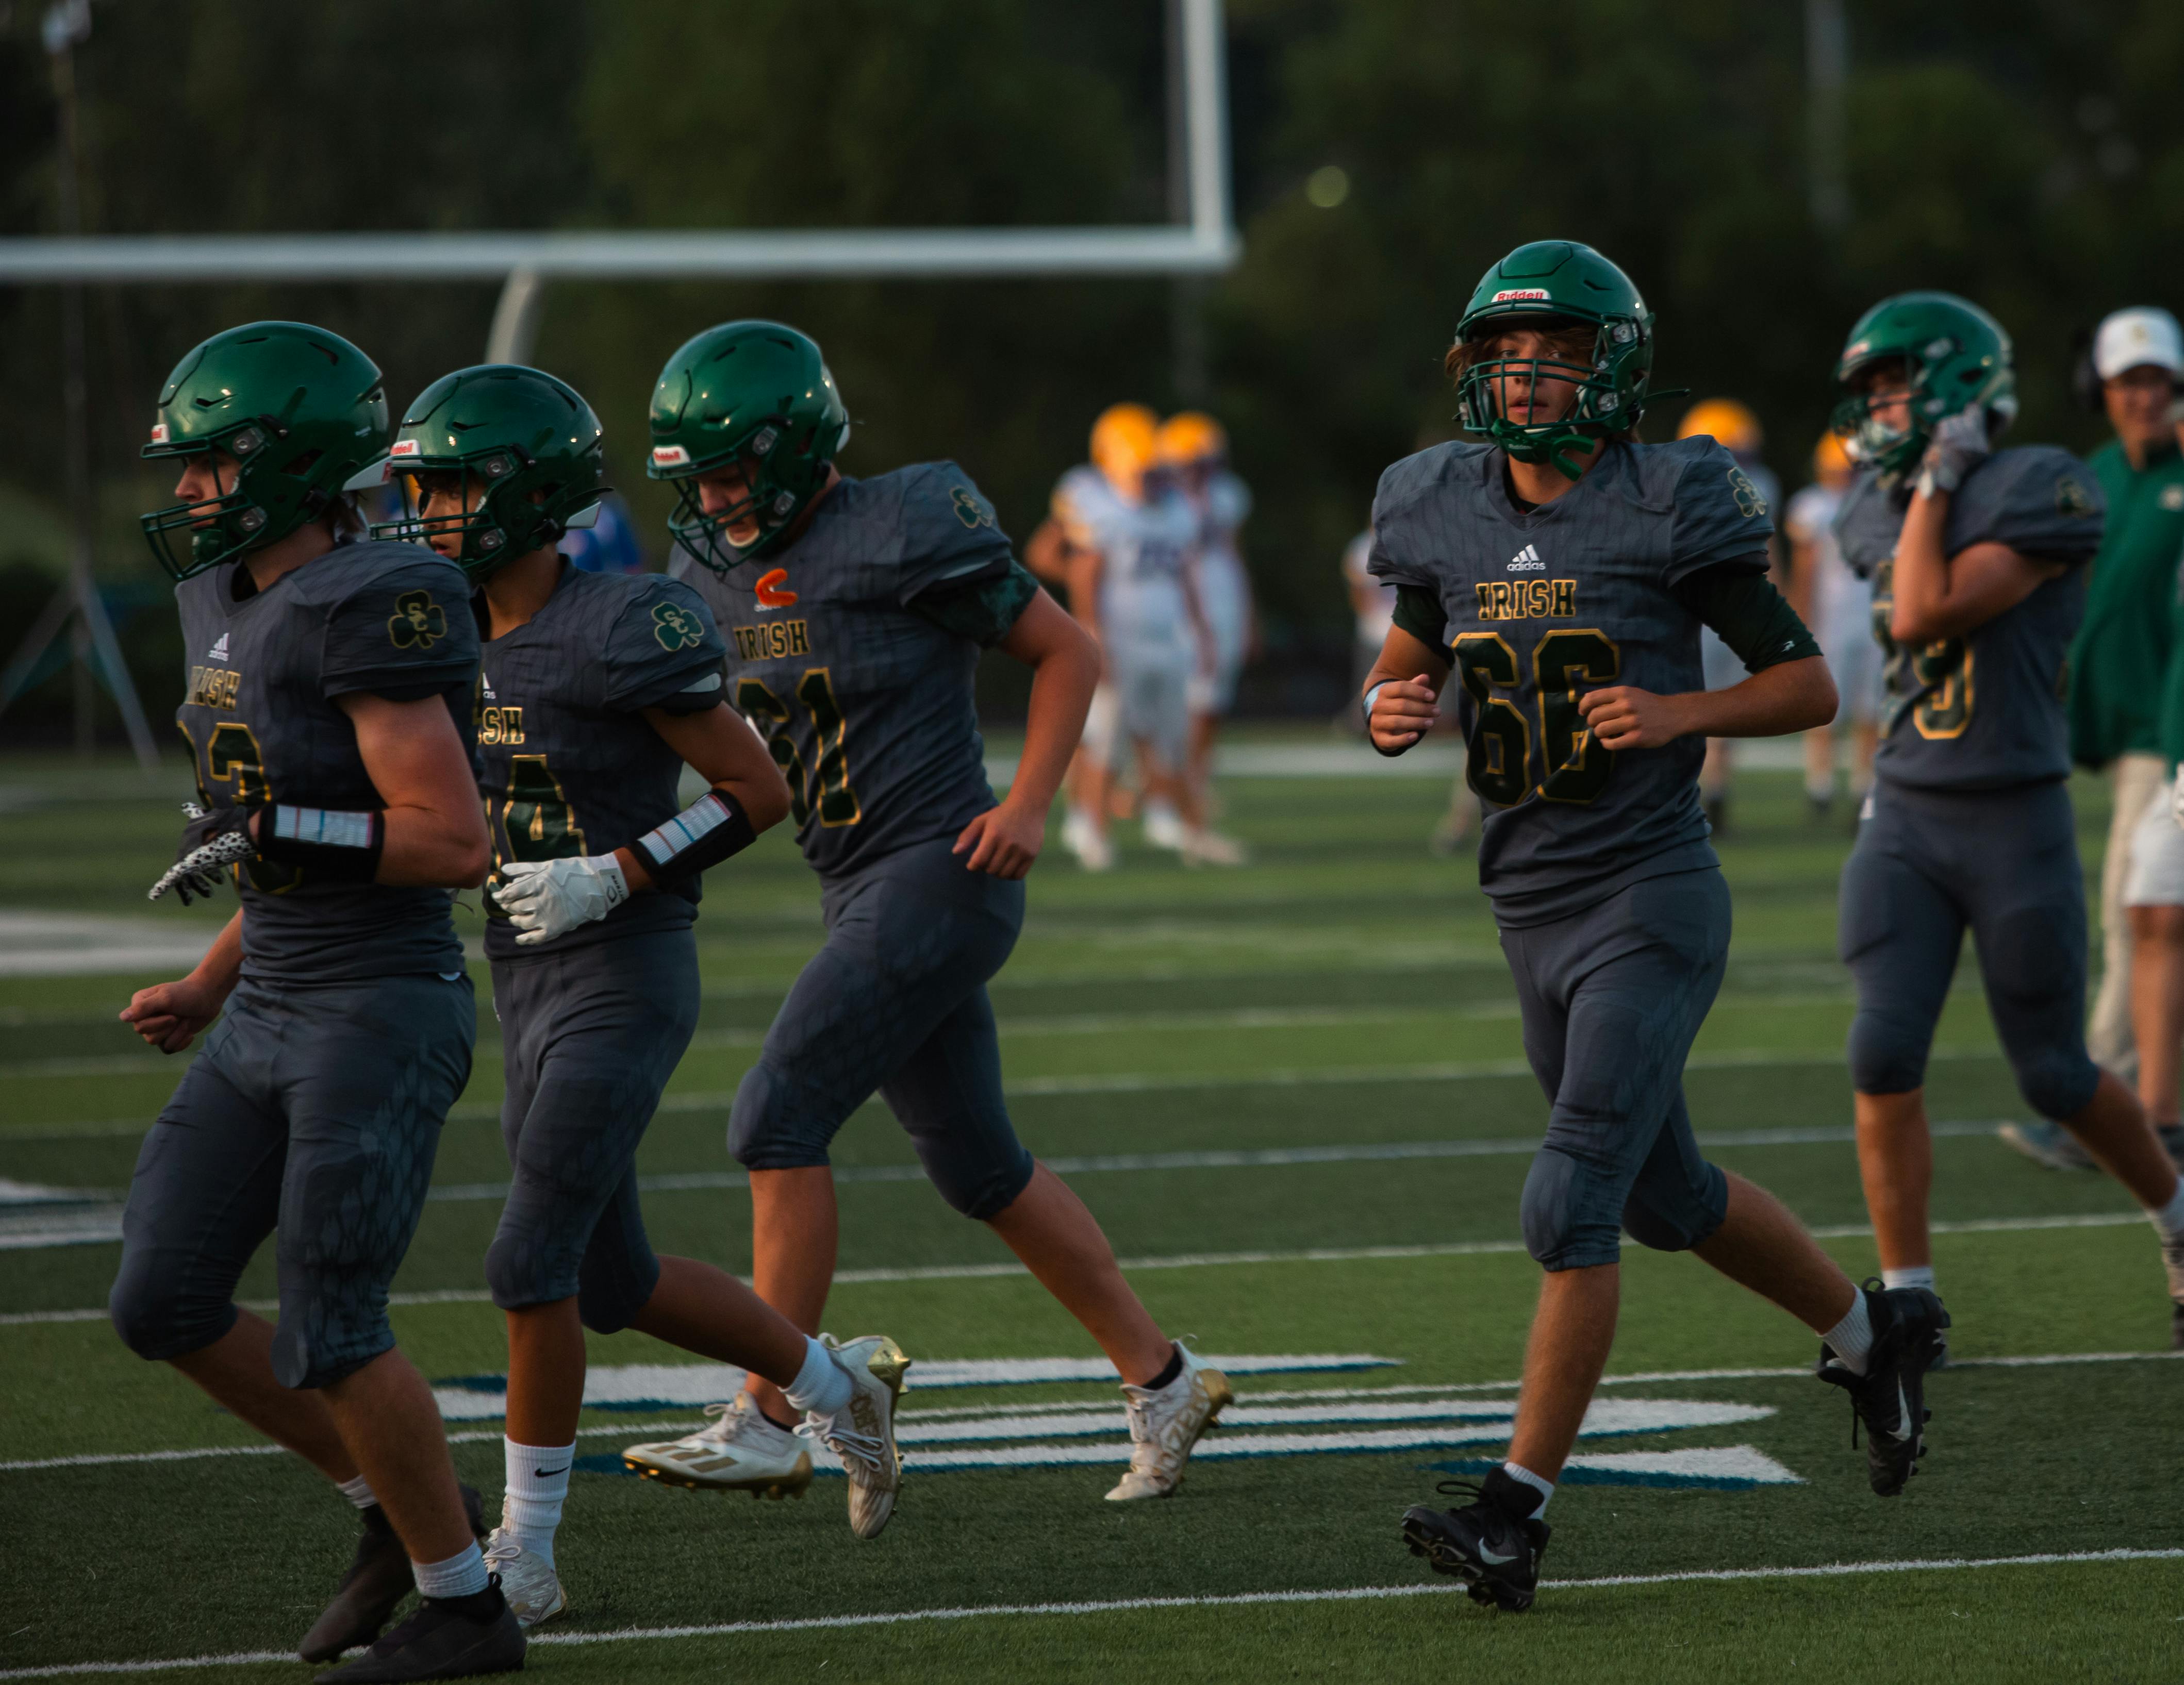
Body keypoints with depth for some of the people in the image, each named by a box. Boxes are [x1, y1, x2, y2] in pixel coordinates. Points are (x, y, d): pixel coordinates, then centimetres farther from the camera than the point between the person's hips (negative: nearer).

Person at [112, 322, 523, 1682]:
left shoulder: (371, 614, -19)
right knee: (165, 1306, 8)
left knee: (331, 1333, -5)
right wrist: (212, 987, 20)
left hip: (381, 1019, -9)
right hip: (270, 1016, 9)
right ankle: (397, 1509, 24)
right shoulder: (236, 606, 10)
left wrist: (273, 833, -24)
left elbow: (454, 844, -22)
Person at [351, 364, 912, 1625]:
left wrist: (609, 880, -19)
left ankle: (525, 1560, -1)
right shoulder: (458, 637, 6)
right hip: (529, 990, 8)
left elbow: (758, 791, -13)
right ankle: (842, 1389, 36)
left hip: (625, 981, -8)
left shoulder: (620, 633, -17)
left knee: (533, 1264, -11)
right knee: (615, 1283, 15)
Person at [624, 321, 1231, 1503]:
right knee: (976, 1165, 13)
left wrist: (1028, 806, -15)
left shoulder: (902, 536, -14)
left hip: (941, 876, -8)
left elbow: (1069, 654, -6)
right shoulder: (724, 573, 9)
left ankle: (767, 1421, -10)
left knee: (778, 1116, -14)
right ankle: (1162, 1381, 25)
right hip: (857, 895, 8)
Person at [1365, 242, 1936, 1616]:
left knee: (1573, 1205, -14)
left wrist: (1682, 712, -21)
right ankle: (1871, 1334, 44)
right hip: (1534, 912, 7)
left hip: (1650, 899, -7)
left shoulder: (1667, 509, -10)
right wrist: (1391, 709, -3)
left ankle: (1517, 1511, -10)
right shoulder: (1449, 516, 4)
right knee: (1669, 1199, 20)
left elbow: (1810, 685, -4)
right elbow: (1410, 655, 20)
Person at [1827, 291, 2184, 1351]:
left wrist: (1938, 476, -15)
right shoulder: (1882, 514, 8)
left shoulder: (2039, 493, -14)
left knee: (2054, 1077, 5)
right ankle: (1907, 1300, -2)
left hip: (2017, 825, -5)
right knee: (1885, 1057, -10)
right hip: (1904, 822, 5)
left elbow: (1926, 616, -21)